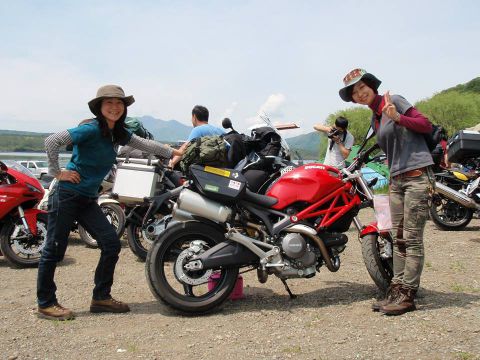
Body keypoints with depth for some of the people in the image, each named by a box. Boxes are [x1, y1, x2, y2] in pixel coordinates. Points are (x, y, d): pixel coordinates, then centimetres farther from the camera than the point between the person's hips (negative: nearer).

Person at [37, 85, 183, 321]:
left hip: (88, 200, 8)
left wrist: (175, 152, 19)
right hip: (66, 195, -8)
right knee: (54, 250, 1)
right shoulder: (91, 129, -16)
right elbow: (52, 141, -24)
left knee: (111, 244, 2)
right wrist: (57, 173, -16)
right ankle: (46, 304, 16)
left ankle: (101, 297, 14)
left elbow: (146, 145, 18)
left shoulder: (118, 133, 8)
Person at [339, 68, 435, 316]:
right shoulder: (375, 120, 19)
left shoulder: (394, 100, -2)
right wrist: (392, 178, 17)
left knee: (412, 238, -7)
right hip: (396, 180, 8)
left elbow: (426, 125, -8)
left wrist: (398, 118, -20)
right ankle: (396, 291, 12)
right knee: (399, 239, 7)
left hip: (417, 175, -8)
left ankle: (407, 295, -4)